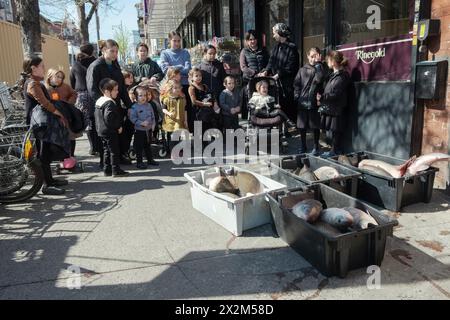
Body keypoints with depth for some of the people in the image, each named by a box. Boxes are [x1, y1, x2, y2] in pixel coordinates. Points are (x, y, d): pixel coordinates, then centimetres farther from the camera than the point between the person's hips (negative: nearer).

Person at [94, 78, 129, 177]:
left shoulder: (98, 101, 11)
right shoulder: (110, 103, -19)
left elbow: (97, 117, 17)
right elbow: (109, 118, -28)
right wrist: (118, 126, -18)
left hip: (101, 131, 10)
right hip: (110, 132, -10)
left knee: (107, 150, 15)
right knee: (114, 151, -1)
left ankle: (107, 170, 20)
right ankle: (116, 170, 5)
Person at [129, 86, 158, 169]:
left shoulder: (148, 105, 5)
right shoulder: (134, 107, -12)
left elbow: (153, 116, 12)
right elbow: (132, 118, -14)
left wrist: (153, 124, 0)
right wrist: (141, 123, -22)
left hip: (149, 129, 5)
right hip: (139, 130, -5)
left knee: (148, 145, 19)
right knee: (139, 147, 2)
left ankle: (150, 159, 31)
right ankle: (139, 162, 11)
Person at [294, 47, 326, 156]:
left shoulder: (320, 69, 4)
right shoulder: (302, 70, 9)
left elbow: (319, 79, -16)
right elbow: (296, 84, 9)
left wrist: (318, 64, -14)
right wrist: (297, 97, -1)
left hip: (314, 103, -2)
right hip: (302, 102, 2)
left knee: (315, 126, 4)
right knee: (302, 126, 9)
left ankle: (316, 147, 18)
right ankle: (303, 147, 23)